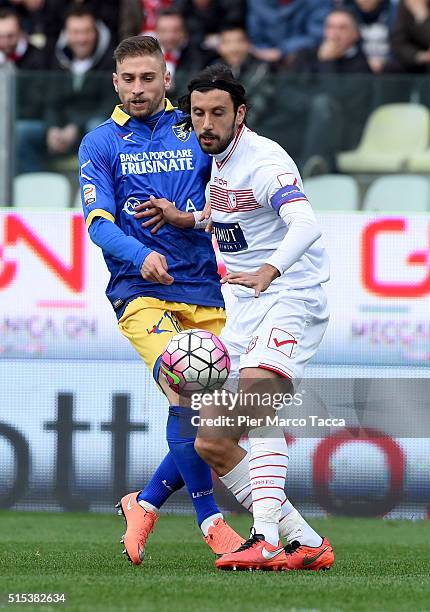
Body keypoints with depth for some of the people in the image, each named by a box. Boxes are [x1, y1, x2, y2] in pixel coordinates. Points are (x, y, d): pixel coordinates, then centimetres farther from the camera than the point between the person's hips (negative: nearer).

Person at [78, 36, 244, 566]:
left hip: (204, 294, 3)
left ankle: (146, 503, 19)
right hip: (140, 293, -3)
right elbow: (98, 223, -3)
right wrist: (142, 255, -22)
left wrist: (187, 216, -10)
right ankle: (211, 523, -13)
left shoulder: (197, 135, 12)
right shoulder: (100, 144, 7)